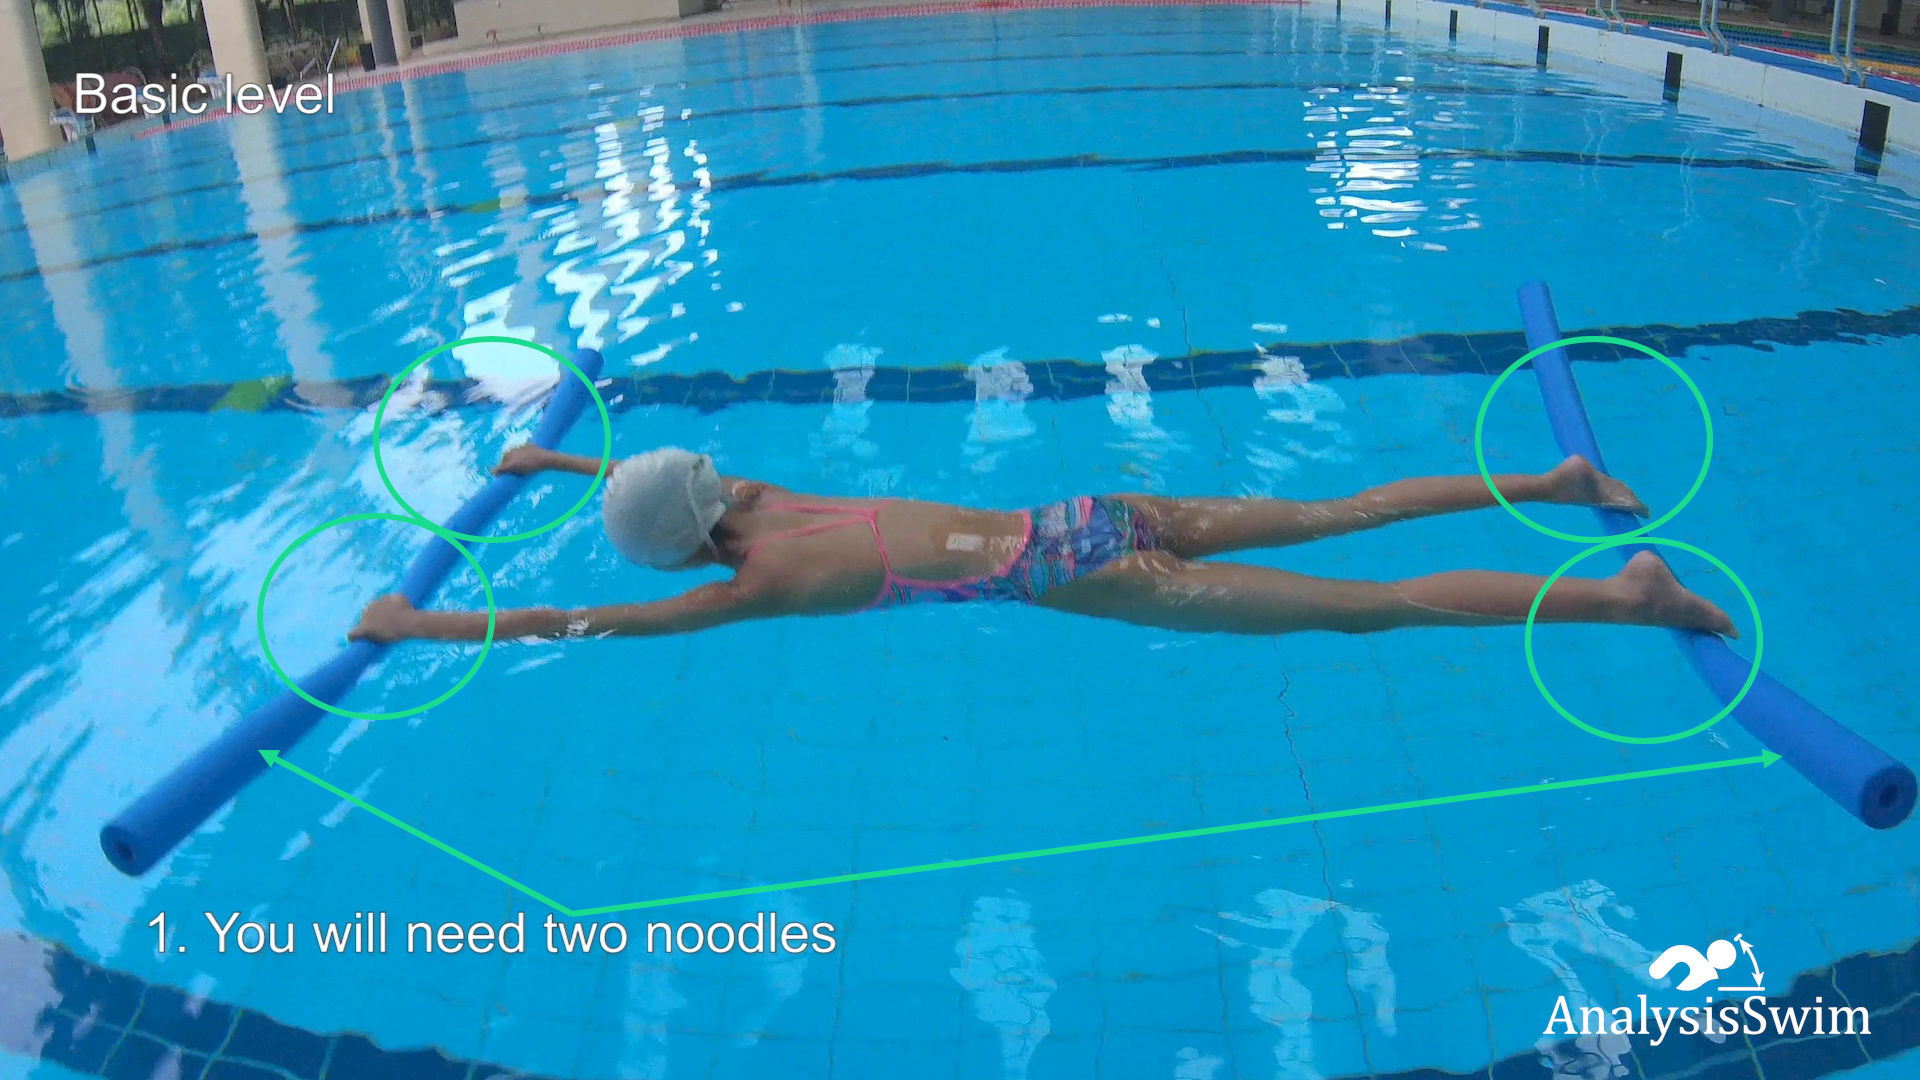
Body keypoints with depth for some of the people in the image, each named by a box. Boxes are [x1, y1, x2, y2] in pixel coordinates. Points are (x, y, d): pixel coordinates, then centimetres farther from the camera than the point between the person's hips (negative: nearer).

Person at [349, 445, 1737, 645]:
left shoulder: (759, 579, -11)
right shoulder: (751, 495, 10)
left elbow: (585, 624, -7)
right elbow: (669, 472, 32)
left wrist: (419, 624, 3)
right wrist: (559, 458, 43)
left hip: (1072, 575, -7)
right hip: (1080, 516, 8)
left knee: (1362, 610, -7)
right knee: (1331, 518, 13)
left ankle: (1623, 594, -4)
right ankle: (1560, 481, 20)